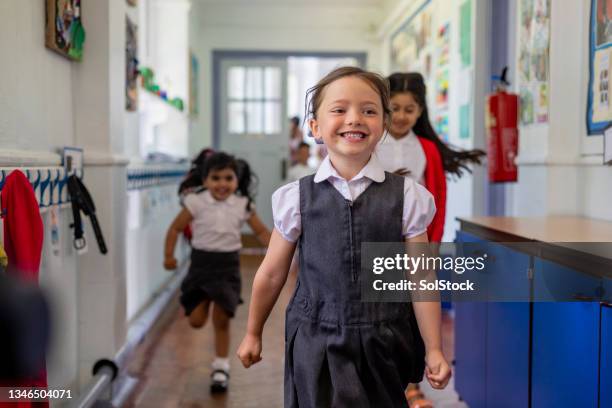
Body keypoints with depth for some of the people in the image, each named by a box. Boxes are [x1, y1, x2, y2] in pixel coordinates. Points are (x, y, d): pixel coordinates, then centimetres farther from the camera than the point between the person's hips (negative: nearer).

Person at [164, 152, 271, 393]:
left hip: (228, 267, 0)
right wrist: (169, 255, -8)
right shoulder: (196, 203, -8)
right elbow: (176, 228, -1)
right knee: (196, 321, 3)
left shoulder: (243, 205, -3)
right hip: (201, 264, 0)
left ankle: (221, 368, 21)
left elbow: (261, 231, 4)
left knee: (221, 321, 5)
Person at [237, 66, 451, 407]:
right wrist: (253, 334, 15)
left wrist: (434, 350, -2)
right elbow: (272, 274, 6)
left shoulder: (406, 196, -5)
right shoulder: (296, 197, -4)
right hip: (316, 344, 0)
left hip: (383, 346, 0)